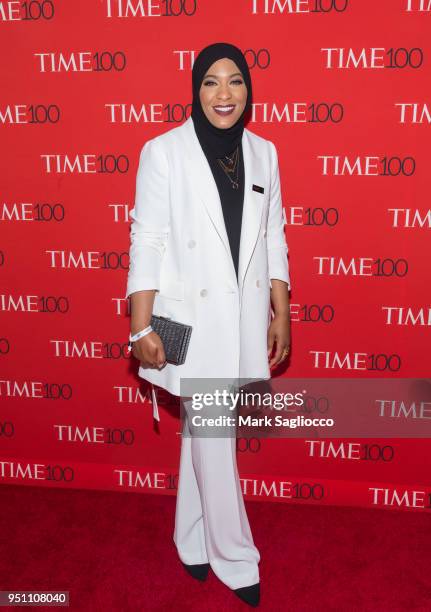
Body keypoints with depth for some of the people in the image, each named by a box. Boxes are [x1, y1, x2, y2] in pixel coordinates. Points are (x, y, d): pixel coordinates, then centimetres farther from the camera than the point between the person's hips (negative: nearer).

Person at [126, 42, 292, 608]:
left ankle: (193, 541, 37)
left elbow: (274, 240, 9)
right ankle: (235, 559, 26)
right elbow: (146, 243, -7)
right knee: (215, 441, 4)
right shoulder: (163, 151, -6)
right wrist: (142, 329, -9)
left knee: (203, 435, 17)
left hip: (246, 316, 4)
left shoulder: (263, 152, 6)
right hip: (193, 318, -4)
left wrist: (281, 315, 8)